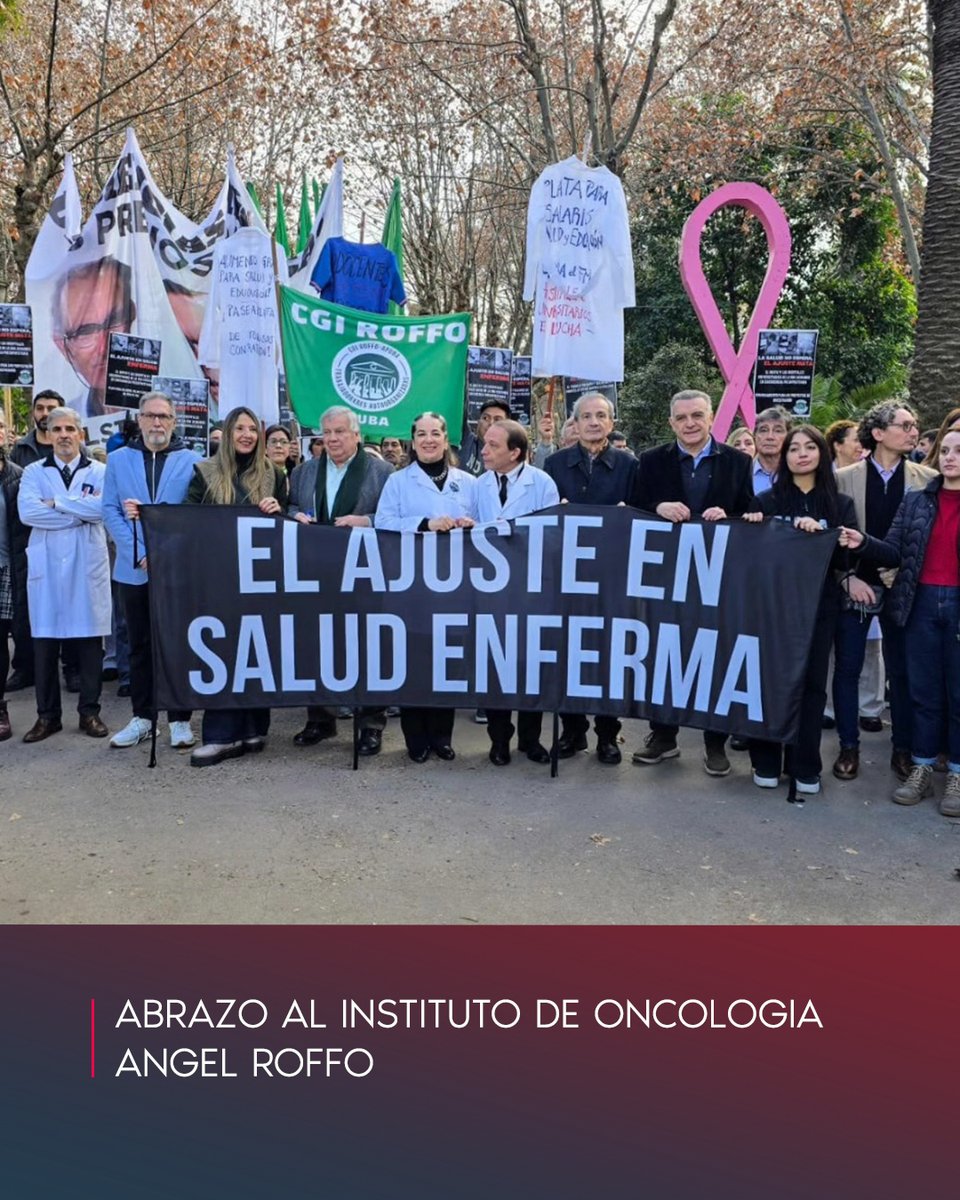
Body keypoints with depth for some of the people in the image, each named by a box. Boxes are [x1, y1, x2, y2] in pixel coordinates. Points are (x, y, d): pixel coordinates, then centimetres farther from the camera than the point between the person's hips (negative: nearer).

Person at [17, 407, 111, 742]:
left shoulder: (99, 471, 7)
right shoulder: (34, 472, 9)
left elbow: (103, 507, -12)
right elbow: (27, 511, -9)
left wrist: (56, 503, -8)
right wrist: (81, 513, -10)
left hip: (88, 566, -1)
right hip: (47, 566, 1)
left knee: (90, 641, 3)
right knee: (44, 642, 4)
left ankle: (90, 712, 14)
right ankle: (47, 715, 14)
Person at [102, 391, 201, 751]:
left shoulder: (191, 461, 3)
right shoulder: (119, 459, 8)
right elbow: (110, 511, 1)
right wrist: (139, 554, -12)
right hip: (133, 570, 2)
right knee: (139, 645, 10)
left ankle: (180, 719, 12)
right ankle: (142, 717, 20)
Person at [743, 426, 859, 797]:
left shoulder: (840, 504, 7)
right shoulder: (767, 500, 4)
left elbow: (846, 557, -1)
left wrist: (817, 534, -16)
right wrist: (753, 528, -15)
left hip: (818, 605, 1)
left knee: (811, 682, 4)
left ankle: (805, 766, 14)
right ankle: (766, 761, 14)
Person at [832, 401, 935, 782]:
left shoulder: (927, 479, 2)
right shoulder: (844, 477, -2)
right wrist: (849, 578, -11)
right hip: (854, 586, -1)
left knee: (902, 671, 9)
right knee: (847, 669, 5)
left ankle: (903, 748, 22)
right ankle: (849, 746, 18)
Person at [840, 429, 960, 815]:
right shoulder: (915, 500, 7)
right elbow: (896, 551, 2)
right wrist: (863, 542, -16)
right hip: (923, 602, 3)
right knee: (923, 691, 9)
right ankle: (921, 769, 20)